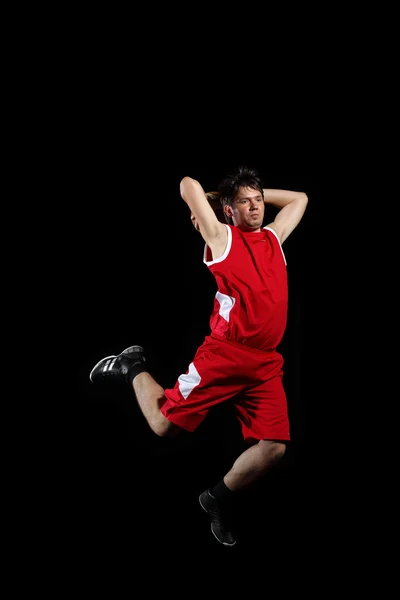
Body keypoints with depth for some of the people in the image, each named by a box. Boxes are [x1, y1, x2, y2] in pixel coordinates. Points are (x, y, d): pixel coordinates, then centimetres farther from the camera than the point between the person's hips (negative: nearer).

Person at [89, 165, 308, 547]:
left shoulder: (274, 237, 18)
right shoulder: (221, 237, 1)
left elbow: (299, 198, 33)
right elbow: (188, 185, -5)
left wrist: (259, 192, 23)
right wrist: (215, 198, 15)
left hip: (267, 364, 5)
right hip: (223, 355, -5)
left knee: (274, 447, -6)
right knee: (164, 425, -1)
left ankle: (218, 498, 18)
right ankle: (134, 368, 30)